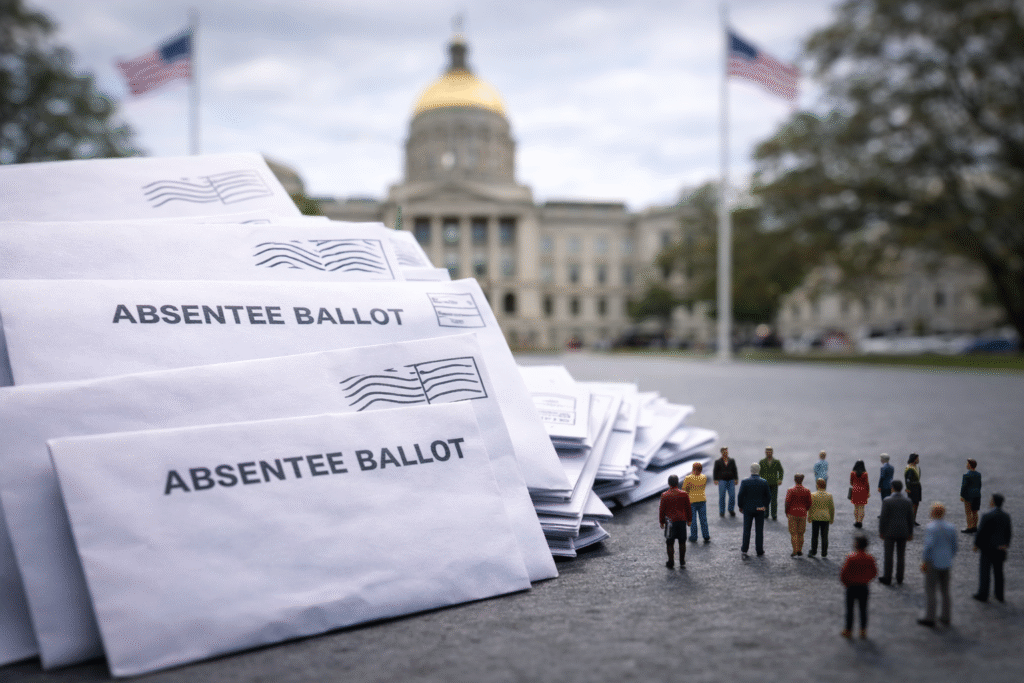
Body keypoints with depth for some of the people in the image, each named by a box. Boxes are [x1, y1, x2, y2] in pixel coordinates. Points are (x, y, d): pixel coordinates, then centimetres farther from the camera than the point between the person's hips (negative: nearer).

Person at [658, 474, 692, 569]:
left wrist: (661, 522, 7)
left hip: (670, 521, -3)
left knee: (669, 543, 7)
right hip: (682, 520, 3)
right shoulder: (684, 494, -1)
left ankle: (671, 562, 10)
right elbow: (688, 508, 6)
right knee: (682, 542, 14)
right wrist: (689, 520, 18)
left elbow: (662, 510, -4)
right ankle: (682, 561, 19)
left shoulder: (665, 495, -8)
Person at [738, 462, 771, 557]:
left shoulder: (744, 482, -12)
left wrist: (740, 506, 3)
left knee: (746, 529, 10)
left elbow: (740, 495, -11)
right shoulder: (764, 483, -9)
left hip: (748, 509, -1)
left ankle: (744, 549, 14)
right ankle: (759, 551, 15)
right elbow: (768, 496, -2)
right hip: (760, 509, 1)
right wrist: (765, 506, 13)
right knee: (759, 530, 9)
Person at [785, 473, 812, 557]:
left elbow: (787, 503, -12)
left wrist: (786, 512, 3)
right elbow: (809, 504, 2)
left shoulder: (791, 490, -10)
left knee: (793, 533, 2)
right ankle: (800, 550, 16)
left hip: (792, 514, -3)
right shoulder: (807, 491, -1)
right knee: (801, 533, 13)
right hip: (802, 514, 3)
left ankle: (795, 550, -6)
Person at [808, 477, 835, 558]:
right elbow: (832, 508, -1)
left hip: (815, 518, -1)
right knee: (824, 536, 8)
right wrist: (832, 518, 9)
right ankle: (824, 553, 11)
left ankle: (813, 552, 15)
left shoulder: (813, 495, -12)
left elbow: (810, 507, -9)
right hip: (825, 518, 1)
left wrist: (809, 517, 2)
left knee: (814, 536, 10)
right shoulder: (829, 495, -6)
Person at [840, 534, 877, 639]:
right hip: (864, 587, 3)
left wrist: (846, 583, 1)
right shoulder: (869, 558, -8)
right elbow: (874, 572, 4)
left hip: (851, 587, -3)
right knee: (863, 609, 14)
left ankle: (848, 630, 19)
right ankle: (863, 631, 20)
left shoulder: (851, 558, -20)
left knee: (849, 609, 10)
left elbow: (843, 573, -17)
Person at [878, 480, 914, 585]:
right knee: (900, 555, 13)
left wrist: (881, 531, -2)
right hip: (903, 532, 3)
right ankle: (899, 578, 21)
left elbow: (883, 517, -12)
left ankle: (887, 578, 11)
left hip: (890, 532, -3)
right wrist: (910, 533, 10)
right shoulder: (908, 501, -4)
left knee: (888, 555, 6)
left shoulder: (887, 501, -14)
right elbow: (910, 518, 1)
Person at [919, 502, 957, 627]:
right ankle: (945, 617, 20)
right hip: (946, 564, 6)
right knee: (945, 590, 14)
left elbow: (928, 546, -21)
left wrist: (924, 562, -15)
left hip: (933, 563, -6)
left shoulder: (930, 527, -15)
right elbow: (954, 547, 9)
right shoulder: (950, 527, 3)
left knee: (930, 590, 1)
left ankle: (930, 618, 3)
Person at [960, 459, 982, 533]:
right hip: (977, 495, 7)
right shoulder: (978, 474, 3)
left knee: (968, 513, 1)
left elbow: (964, 486, -17)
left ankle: (969, 528, 3)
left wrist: (961, 496, -11)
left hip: (969, 496, -7)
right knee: (974, 512, 15)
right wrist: (978, 494, 19)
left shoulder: (966, 475, -18)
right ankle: (974, 527, 20)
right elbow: (979, 485, 10)